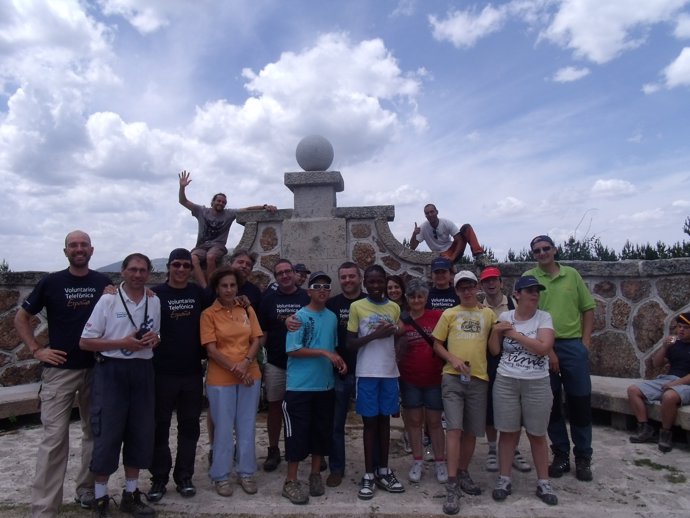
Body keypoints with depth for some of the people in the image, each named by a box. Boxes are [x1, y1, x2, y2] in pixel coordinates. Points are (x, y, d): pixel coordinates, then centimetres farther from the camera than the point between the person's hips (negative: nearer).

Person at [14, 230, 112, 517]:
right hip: (59, 369, -2)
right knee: (54, 437, -2)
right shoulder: (51, 282, -2)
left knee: (94, 433, 12)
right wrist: (36, 350, -4)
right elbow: (21, 317, 6)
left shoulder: (104, 283, 2)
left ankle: (87, 489, 29)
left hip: (97, 369, 3)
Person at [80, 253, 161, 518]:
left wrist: (154, 340, -5)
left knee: (140, 433, 10)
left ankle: (131, 494, 26)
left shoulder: (155, 302, 7)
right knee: (107, 434, 2)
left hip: (142, 372, 4)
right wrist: (122, 343, -17)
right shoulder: (108, 300, -6)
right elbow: (85, 342, -6)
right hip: (111, 372, -4)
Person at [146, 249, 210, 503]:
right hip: (163, 372, -2)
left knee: (190, 426, 11)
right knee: (160, 426, 8)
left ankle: (184, 477, 25)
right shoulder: (156, 294, -4)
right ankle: (159, 479, 23)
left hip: (193, 373, 3)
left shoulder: (198, 293, 3)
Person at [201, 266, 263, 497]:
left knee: (247, 425, 12)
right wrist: (234, 368, -16)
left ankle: (246, 472, 27)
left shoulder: (247, 310, 5)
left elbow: (256, 340, 3)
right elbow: (211, 349, -10)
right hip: (220, 379, -3)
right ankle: (221, 476, 23)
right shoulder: (208, 314, -6)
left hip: (250, 375, 3)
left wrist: (246, 363, -14)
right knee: (224, 427, 7)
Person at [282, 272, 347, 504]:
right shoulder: (300, 316, -10)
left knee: (322, 431, 13)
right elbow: (293, 350, -15)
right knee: (298, 433, 0)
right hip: (300, 386, -6)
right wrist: (323, 353, -20)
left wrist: (339, 360, -1)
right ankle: (291, 481, 13)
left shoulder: (332, 317, 9)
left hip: (325, 385, 6)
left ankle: (315, 474, 29)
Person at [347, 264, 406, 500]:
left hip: (390, 372, 3)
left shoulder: (394, 308, 8)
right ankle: (368, 474, 16)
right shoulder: (357, 307, -3)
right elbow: (350, 343, -5)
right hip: (367, 373, -3)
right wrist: (374, 335, -17)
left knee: (384, 420, 12)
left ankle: (384, 470, 24)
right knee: (370, 421, 4)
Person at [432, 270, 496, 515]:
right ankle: (452, 485, -4)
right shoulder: (449, 314, 6)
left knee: (471, 431, 10)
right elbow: (437, 344, 5)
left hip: (478, 378, 2)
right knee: (454, 429, -10)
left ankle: (463, 474, 30)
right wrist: (453, 359, -9)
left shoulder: (488, 314, 10)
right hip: (452, 377, -2)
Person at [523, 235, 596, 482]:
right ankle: (561, 455, 23)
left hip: (574, 345, 2)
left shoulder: (572, 274, 7)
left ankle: (583, 458, 21)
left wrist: (586, 341, 1)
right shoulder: (529, 277, -1)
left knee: (580, 402, 6)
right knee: (551, 404, 8)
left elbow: (588, 308, 11)